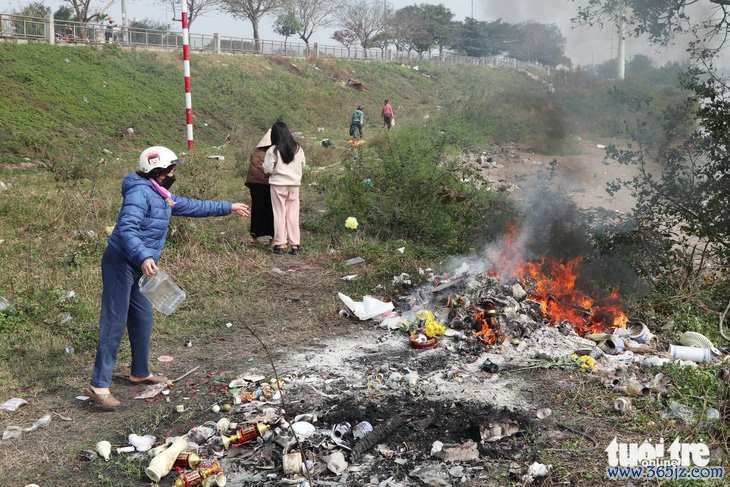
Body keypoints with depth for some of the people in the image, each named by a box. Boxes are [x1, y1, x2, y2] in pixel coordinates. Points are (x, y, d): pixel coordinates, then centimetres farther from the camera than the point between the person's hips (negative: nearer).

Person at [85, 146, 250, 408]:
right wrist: (144, 257, -41)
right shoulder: (140, 193, -17)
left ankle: (140, 372, 32)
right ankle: (99, 385, -7)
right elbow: (126, 229, -28)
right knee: (115, 324, -10)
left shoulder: (162, 196, 14)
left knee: (142, 320, 17)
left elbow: (192, 206, 26)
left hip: (138, 268, 10)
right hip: (120, 264, -10)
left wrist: (228, 207, 31)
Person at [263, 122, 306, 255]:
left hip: (278, 185, -3)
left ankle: (279, 244, 6)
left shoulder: (273, 151, -12)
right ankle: (294, 245, 7)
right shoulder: (298, 149, 1)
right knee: (293, 215, 8)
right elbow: (303, 166, 9)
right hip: (294, 184, 3)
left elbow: (268, 169, -9)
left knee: (279, 214, 5)